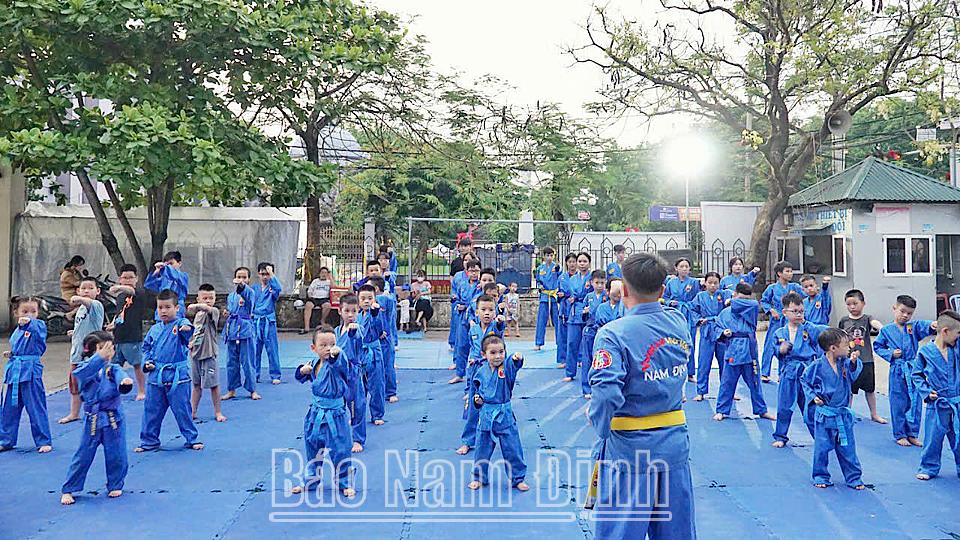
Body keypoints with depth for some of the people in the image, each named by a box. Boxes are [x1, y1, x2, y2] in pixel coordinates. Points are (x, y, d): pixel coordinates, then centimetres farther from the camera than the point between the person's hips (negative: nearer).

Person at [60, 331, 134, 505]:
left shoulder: (114, 369, 0)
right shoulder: (85, 367, -3)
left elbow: (121, 380, -19)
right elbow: (80, 373, -27)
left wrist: (125, 382, -44)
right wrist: (100, 357, -39)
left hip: (114, 418, 1)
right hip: (92, 419, -1)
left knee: (116, 454, 7)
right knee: (83, 455, 5)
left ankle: (115, 485, 27)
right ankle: (68, 490, 21)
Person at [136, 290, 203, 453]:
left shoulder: (180, 323, -6)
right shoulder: (154, 329, 8)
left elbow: (187, 328, -30)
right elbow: (146, 347, 18)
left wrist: (187, 328, -52)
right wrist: (147, 362, 2)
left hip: (177, 375, -4)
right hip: (155, 376, 4)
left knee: (182, 409, 3)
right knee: (152, 410, 12)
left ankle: (191, 439, 17)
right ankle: (149, 441, 27)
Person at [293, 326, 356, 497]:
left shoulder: (338, 362, -17)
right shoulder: (314, 363, 1)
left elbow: (344, 367, -42)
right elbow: (301, 377, 18)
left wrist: (336, 355, -61)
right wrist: (303, 371, -4)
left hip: (335, 415, -6)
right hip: (316, 413, 6)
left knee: (340, 451, 2)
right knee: (312, 448, 19)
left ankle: (344, 483, 21)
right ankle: (311, 479, 38)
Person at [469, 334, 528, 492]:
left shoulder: (507, 368, -10)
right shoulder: (481, 372, -1)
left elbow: (515, 365, -34)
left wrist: (517, 359, -55)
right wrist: (476, 399, -8)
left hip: (505, 416, -2)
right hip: (485, 416, 2)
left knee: (512, 448, 6)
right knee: (482, 449, 13)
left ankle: (517, 478, 23)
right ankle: (479, 477, 32)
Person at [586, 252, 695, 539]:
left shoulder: (613, 334, -20)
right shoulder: (680, 322, -1)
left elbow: (606, 394, -28)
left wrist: (598, 421, -10)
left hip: (628, 448, -5)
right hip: (675, 443, 6)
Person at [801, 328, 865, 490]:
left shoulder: (845, 363, -2)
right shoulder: (817, 365, -12)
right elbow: (804, 381, 0)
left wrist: (854, 362, -11)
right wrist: (813, 396, -9)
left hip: (843, 414, 4)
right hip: (824, 414, -4)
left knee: (848, 448, 10)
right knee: (822, 447, 5)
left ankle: (854, 477, 23)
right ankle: (821, 477, 19)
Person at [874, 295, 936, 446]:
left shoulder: (914, 326, 0)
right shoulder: (886, 330, -1)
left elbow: (924, 327, -22)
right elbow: (878, 347, 7)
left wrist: (932, 326, -45)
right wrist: (890, 354, -10)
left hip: (914, 370, 2)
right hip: (897, 371, -2)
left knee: (914, 403, 9)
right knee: (898, 404, 5)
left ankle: (912, 434, 23)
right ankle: (900, 435, 18)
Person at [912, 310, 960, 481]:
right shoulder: (925, 351, -9)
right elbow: (917, 375, 0)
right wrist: (926, 391, -9)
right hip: (937, 405, -3)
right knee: (933, 439, 5)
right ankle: (929, 468, 21)